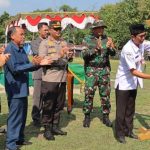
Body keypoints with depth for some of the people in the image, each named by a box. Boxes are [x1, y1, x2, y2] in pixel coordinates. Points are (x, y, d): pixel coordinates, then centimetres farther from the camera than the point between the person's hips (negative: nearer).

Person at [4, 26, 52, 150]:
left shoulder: (21, 50, 12)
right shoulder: (9, 50, -14)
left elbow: (28, 67, 14)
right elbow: (15, 68, -22)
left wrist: (39, 63, -2)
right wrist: (33, 64, -24)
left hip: (23, 88, 9)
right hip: (15, 89, -9)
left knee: (22, 115, 16)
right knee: (15, 117, -5)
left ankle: (19, 138, 29)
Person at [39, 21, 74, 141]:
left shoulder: (64, 43, 14)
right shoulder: (45, 43, -2)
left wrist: (69, 56, -2)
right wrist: (58, 55, -21)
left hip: (62, 79, 5)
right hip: (49, 79, -5)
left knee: (59, 105, 12)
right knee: (48, 106, 2)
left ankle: (55, 127, 25)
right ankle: (47, 129, 11)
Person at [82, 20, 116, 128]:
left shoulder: (107, 39, 6)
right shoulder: (87, 40, 0)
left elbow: (113, 54, -3)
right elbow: (84, 55, -9)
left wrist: (110, 47, -25)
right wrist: (96, 49, -22)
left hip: (104, 70, 2)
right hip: (91, 70, -2)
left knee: (105, 94, 6)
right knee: (89, 94, -3)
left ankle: (106, 116, 17)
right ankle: (87, 116, 9)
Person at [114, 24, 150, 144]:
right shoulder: (128, 49, -26)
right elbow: (133, 71, -27)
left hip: (133, 84, 7)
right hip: (123, 83, -7)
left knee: (130, 109, 17)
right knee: (121, 110, 4)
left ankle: (128, 131, 30)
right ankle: (120, 134, 16)